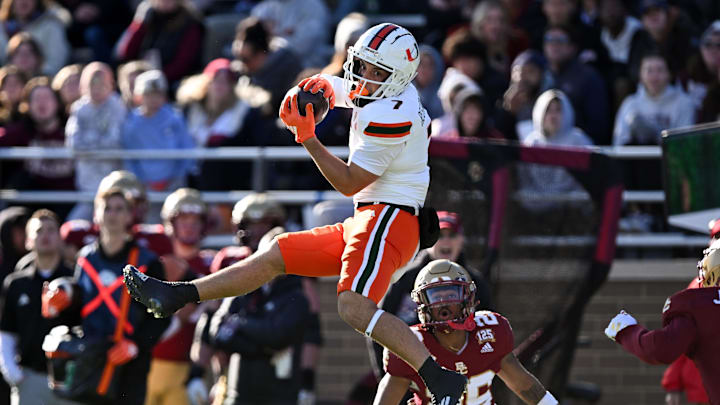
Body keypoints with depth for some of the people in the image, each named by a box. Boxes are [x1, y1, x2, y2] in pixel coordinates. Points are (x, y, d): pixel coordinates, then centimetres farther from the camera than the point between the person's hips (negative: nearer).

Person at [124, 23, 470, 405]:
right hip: (364, 223, 10)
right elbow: (325, 87, 27)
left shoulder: (392, 118, -19)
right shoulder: (381, 89, 10)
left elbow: (349, 184, -14)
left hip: (387, 219, -10)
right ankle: (174, 297, 17)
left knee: (353, 307, -29)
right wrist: (317, 86, 3)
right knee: (276, 255, 12)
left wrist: (307, 137, -12)